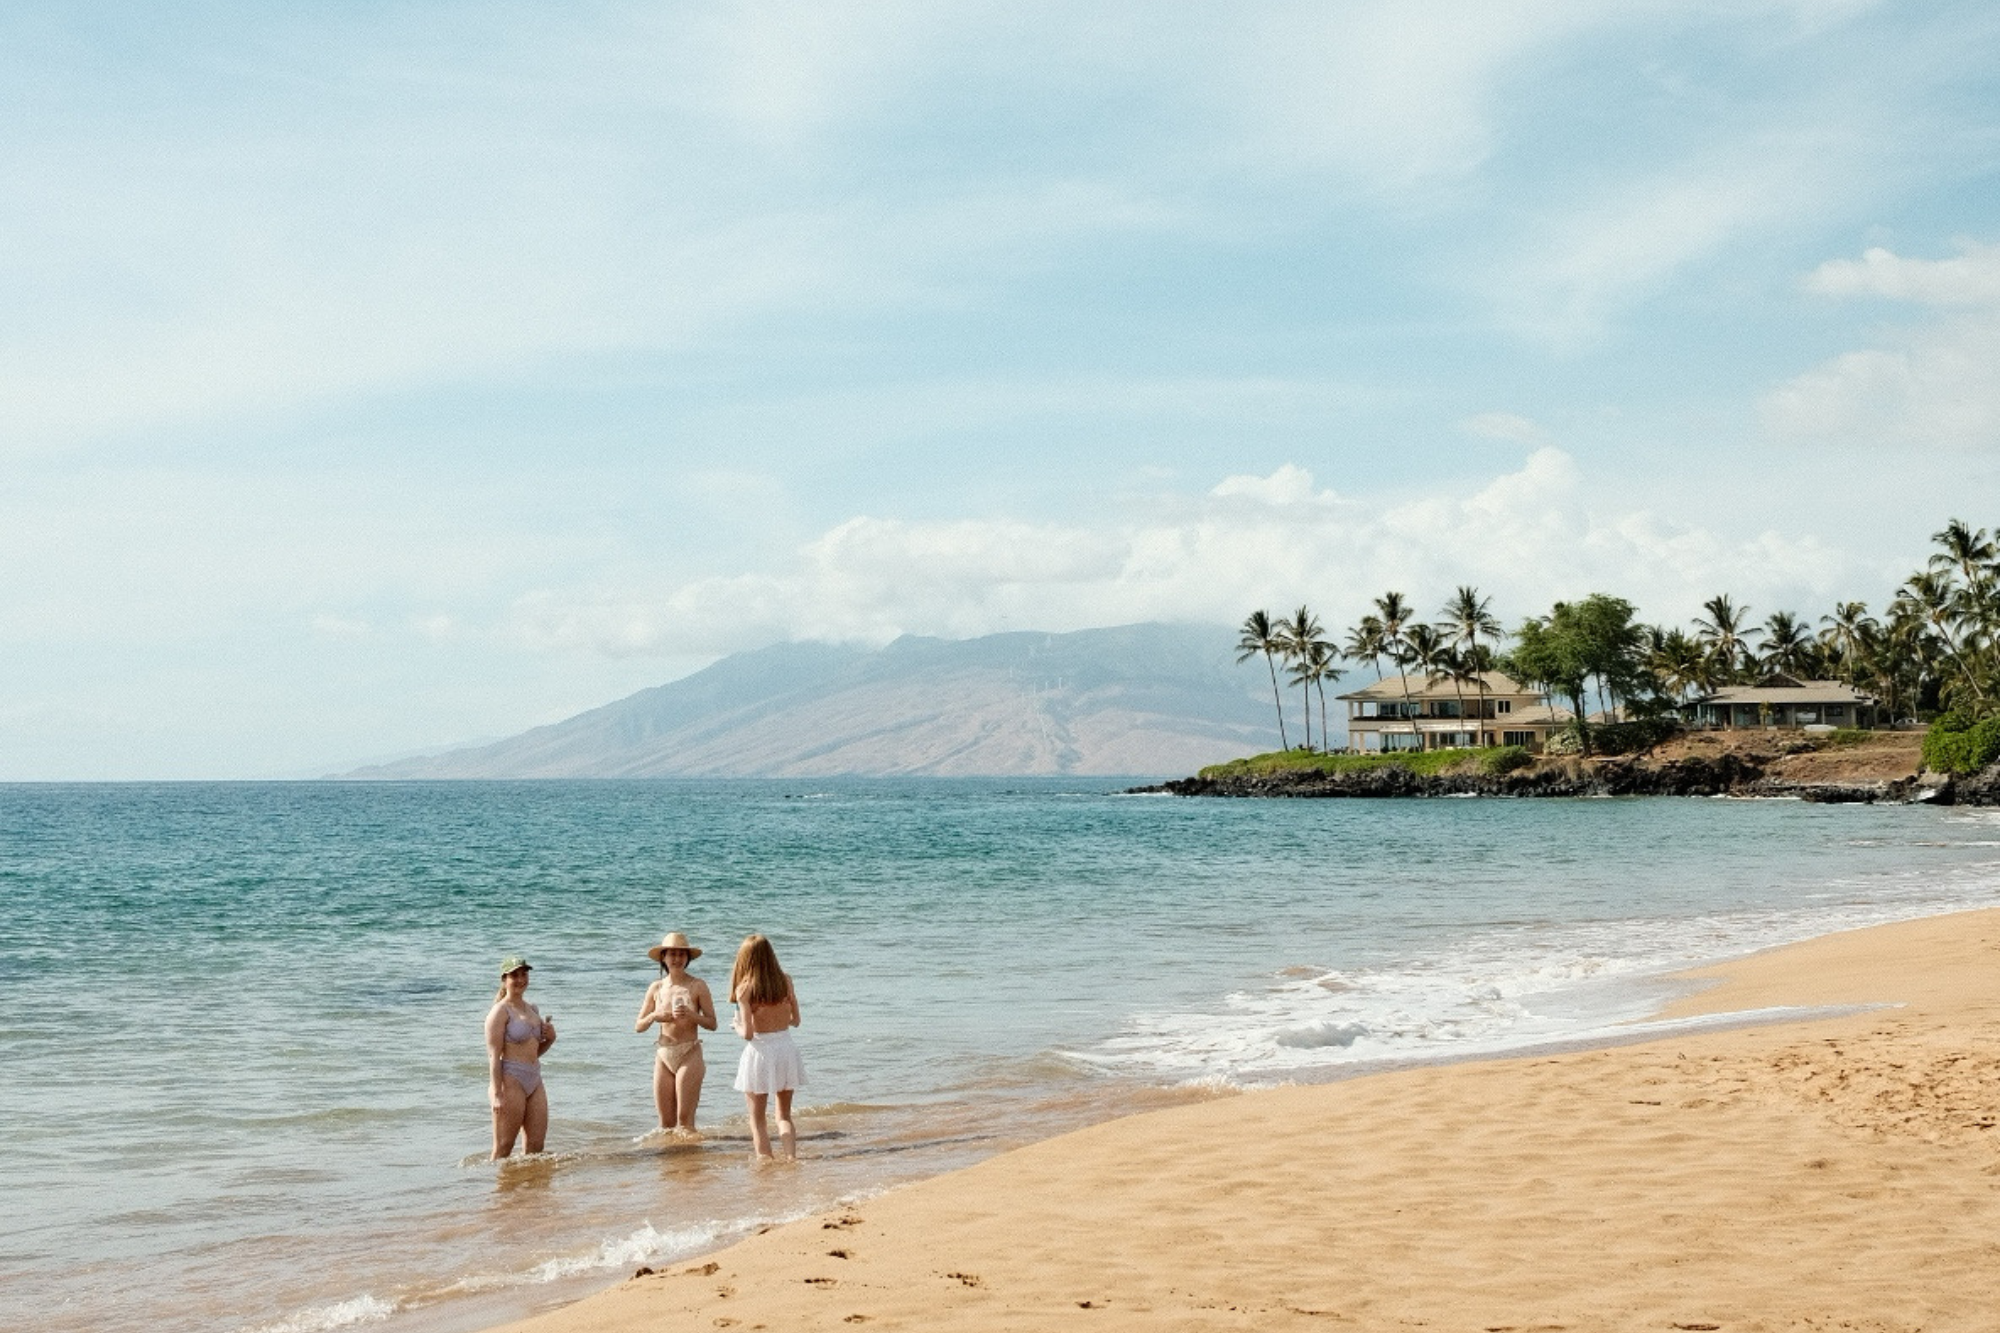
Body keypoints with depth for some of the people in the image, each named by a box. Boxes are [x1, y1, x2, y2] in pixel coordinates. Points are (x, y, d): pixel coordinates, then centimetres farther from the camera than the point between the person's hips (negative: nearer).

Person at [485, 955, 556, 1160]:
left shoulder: (532, 1010, 17)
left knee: (536, 1146, 7)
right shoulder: (501, 1011, -7)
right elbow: (494, 1055, -12)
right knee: (504, 1147, -4)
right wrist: (497, 1094, -19)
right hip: (510, 1080, -8)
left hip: (534, 1080, 8)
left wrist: (550, 1039, 4)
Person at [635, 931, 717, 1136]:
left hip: (690, 1055, -3)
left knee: (684, 1119, -9)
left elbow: (712, 1023, -2)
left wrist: (691, 1014, -19)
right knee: (666, 1122, 4)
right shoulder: (656, 988, 8)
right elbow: (638, 1027, 11)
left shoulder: (697, 986, -1)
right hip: (663, 1056, 4)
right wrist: (654, 1016, -9)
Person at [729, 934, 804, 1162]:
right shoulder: (785, 981, -2)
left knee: (757, 1118, 12)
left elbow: (748, 1033, -14)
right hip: (786, 1049, 4)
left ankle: (764, 1159, 10)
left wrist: (737, 1026, 6)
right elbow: (795, 1020, 6)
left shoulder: (744, 988, -12)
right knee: (784, 1115, 18)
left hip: (760, 1051, -4)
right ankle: (791, 1158, 6)